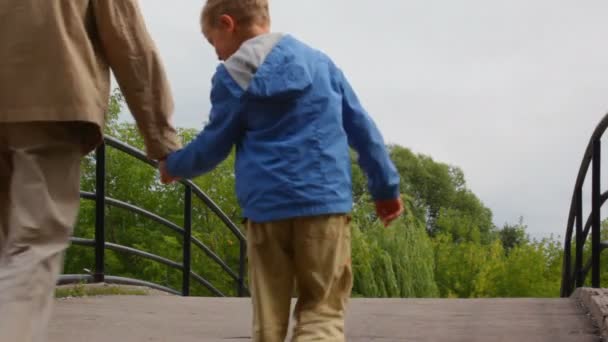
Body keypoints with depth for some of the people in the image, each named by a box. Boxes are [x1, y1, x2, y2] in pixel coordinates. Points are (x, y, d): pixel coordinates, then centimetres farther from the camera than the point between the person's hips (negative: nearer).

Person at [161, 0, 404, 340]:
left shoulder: (234, 77, 1)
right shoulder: (319, 60, 12)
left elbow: (213, 147, 6)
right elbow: (361, 127, 13)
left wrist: (174, 165, 25)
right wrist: (386, 187, 19)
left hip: (266, 208, -1)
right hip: (324, 200, 2)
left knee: (269, 313, 10)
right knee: (323, 309, 3)